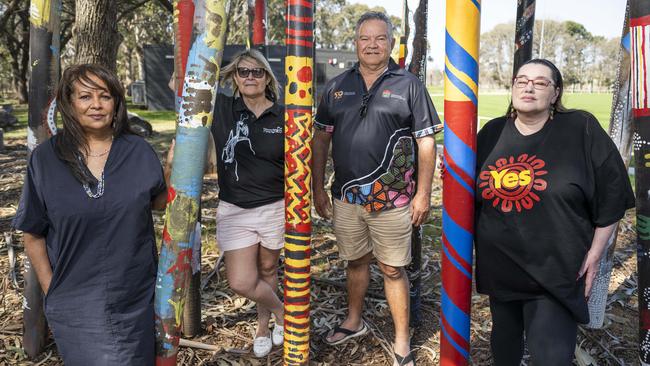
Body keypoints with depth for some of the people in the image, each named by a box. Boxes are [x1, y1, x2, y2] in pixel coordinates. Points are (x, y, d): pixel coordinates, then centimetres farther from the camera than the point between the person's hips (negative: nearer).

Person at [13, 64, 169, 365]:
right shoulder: (45, 159, -5)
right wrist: (50, 291, 0)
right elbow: (33, 233, 1)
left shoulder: (138, 151, -2)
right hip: (75, 303, -2)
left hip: (135, 296, 2)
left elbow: (159, 202, 10)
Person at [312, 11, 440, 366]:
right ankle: (353, 321, 40)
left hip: (392, 199, -3)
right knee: (355, 260, 19)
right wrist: (318, 188, 8)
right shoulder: (338, 86, 8)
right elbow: (321, 138, 11)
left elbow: (426, 141, -2)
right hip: (346, 195, 4)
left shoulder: (408, 85, -1)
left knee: (393, 269, 4)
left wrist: (423, 194, -6)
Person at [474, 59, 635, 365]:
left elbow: (610, 196, -3)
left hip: (556, 271, -4)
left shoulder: (581, 129, -7)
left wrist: (594, 254, -3)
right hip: (498, 267, 4)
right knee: (504, 341, 21)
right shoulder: (493, 133, 4)